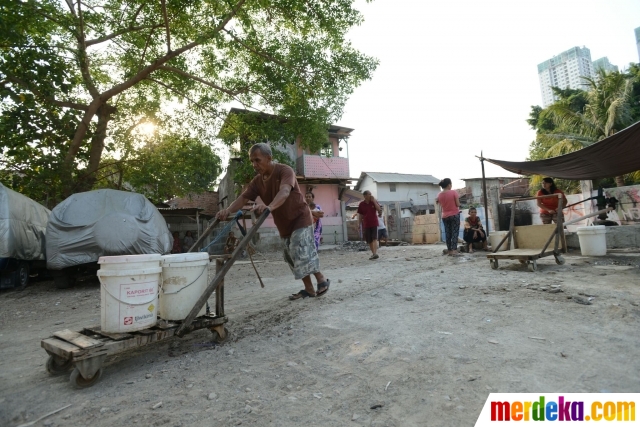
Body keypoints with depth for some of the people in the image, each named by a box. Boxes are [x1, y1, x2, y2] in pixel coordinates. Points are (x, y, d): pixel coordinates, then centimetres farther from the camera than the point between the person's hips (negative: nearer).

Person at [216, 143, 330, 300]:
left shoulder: (285, 171, -20)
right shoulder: (257, 181, 1)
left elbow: (285, 192, -39)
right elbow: (243, 197, -7)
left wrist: (269, 206, -58)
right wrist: (228, 210, -27)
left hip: (300, 219, -7)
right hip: (283, 225, 8)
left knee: (303, 253, -15)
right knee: (293, 258, 8)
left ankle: (322, 280, 5)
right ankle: (309, 289, 18)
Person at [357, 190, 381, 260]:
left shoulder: (374, 201, 3)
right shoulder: (361, 204, 3)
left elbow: (379, 209, -10)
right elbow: (360, 215, 8)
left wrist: (374, 201, -14)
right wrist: (361, 225, 6)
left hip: (374, 223, -1)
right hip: (366, 225, 1)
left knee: (374, 239, -14)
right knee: (369, 241, 7)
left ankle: (375, 253, -22)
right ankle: (373, 254, 19)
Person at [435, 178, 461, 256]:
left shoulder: (439, 195, 0)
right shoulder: (453, 192, -11)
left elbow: (440, 206, 4)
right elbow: (458, 204, -10)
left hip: (445, 216, 4)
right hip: (454, 215, -4)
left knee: (447, 233, 10)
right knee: (455, 233, -1)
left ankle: (450, 251, 14)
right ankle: (454, 250, -8)